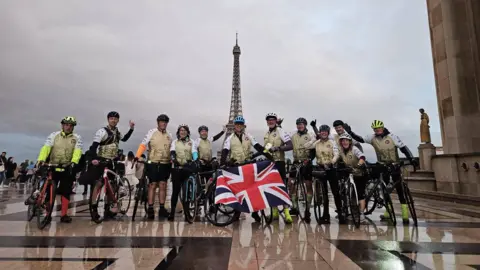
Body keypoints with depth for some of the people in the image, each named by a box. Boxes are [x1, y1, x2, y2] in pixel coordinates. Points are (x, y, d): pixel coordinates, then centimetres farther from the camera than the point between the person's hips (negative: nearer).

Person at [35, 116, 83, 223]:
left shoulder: (77, 138, 0)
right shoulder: (54, 135, 2)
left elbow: (77, 151, -13)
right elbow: (46, 147, -11)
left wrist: (73, 162, -31)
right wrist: (41, 159, -28)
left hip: (67, 169, 0)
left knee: (66, 192, 2)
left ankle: (64, 215, 9)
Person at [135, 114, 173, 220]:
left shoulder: (169, 135, 11)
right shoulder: (152, 132, 0)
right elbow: (143, 145, -6)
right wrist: (137, 156, -17)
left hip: (165, 164, 3)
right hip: (153, 163, -3)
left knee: (163, 185, 5)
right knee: (152, 185, 0)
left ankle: (162, 208, 12)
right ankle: (150, 209, 7)